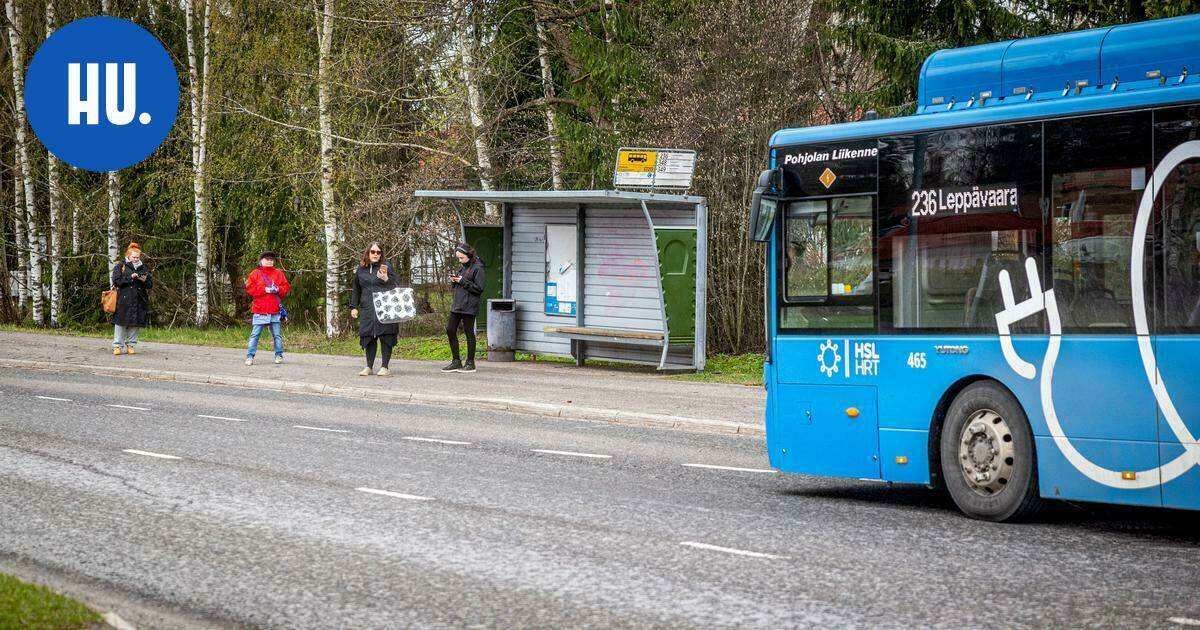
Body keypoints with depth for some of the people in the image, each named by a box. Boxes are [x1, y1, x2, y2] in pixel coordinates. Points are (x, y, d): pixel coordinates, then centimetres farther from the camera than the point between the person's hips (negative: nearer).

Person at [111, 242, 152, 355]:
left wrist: (145, 281, -7)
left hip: (139, 302, 3)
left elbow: (150, 284, 15)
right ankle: (117, 346, -1)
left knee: (135, 324, 2)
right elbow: (116, 281, -6)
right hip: (123, 301, -3)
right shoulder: (120, 266, 5)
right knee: (121, 323, -5)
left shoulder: (143, 268, 15)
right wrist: (130, 277, -12)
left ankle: (130, 345, 11)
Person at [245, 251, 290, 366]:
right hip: (260, 311, -2)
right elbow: (250, 289, -5)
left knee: (277, 335, 9)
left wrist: (278, 289, -12)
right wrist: (265, 290, -14)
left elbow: (286, 287, 9)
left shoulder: (278, 273, 11)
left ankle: (279, 355, 19)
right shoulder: (255, 274, 4)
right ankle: (250, 356, -2)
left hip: (275, 311, 2)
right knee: (255, 334, -4)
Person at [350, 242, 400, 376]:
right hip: (367, 309, 3)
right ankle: (369, 367, 14)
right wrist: (354, 307, 15)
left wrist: (386, 280, -17)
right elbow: (355, 289, 21)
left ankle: (384, 367, 4)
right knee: (368, 337, 3)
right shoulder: (361, 269, 12)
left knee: (385, 337, -3)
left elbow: (396, 287, 2)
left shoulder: (386, 267, 3)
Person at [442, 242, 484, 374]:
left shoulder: (477, 268, -10)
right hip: (457, 304, 9)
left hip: (469, 306, -9)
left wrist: (462, 281, -16)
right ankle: (456, 362, 14)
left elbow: (479, 288, -15)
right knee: (450, 330, 7)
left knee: (469, 332, -2)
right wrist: (454, 281, 2)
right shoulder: (463, 267, 15)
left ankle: (470, 363, 7)